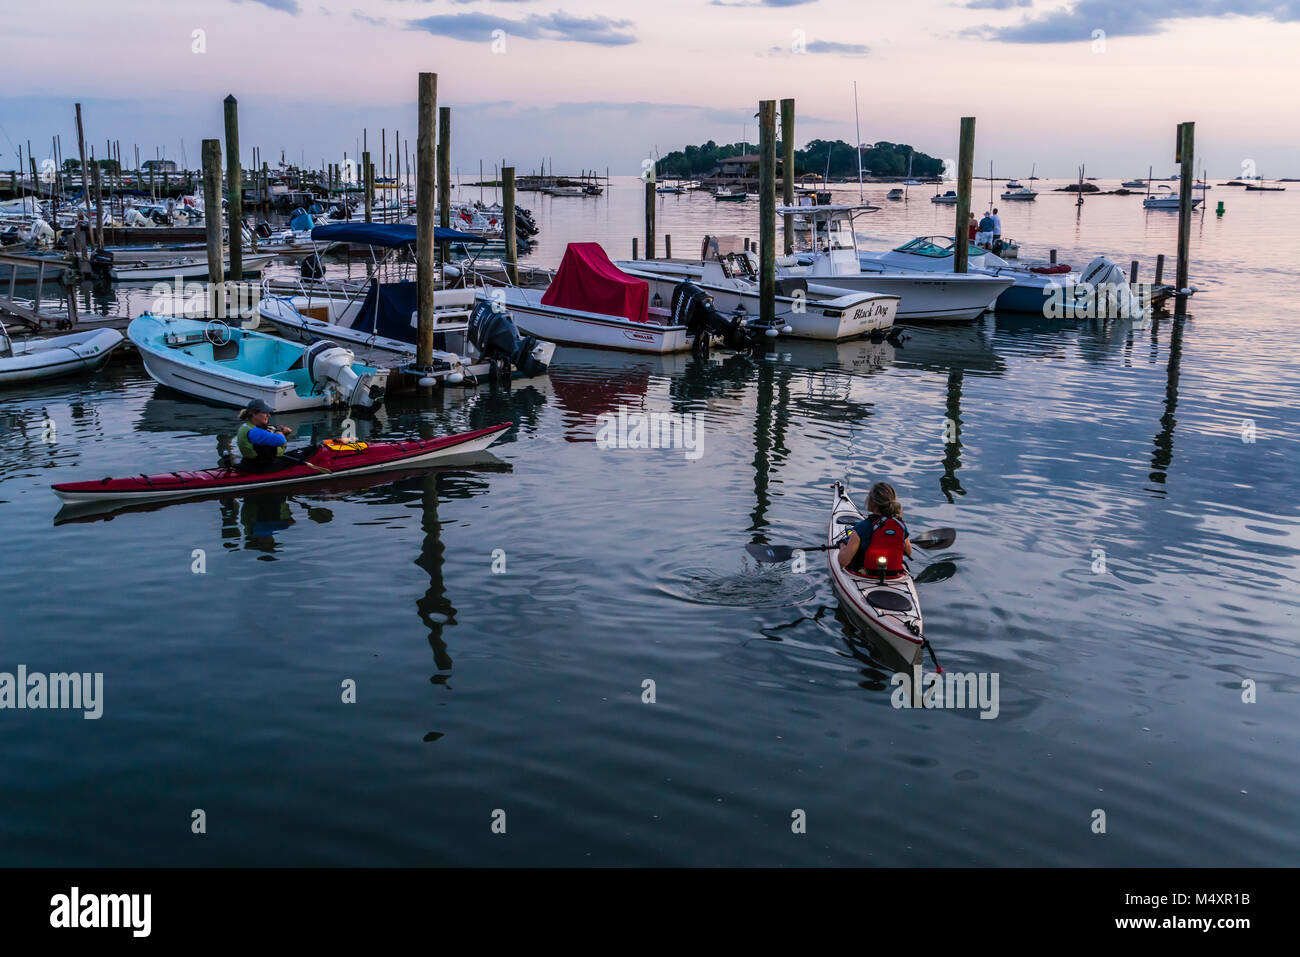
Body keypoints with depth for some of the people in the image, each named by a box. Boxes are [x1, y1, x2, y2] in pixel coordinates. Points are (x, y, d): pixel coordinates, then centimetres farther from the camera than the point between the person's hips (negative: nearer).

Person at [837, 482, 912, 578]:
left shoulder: (862, 528, -21)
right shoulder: (901, 526, -8)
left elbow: (843, 561, -19)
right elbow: (909, 552, 10)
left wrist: (843, 547, 3)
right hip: (894, 576, 4)